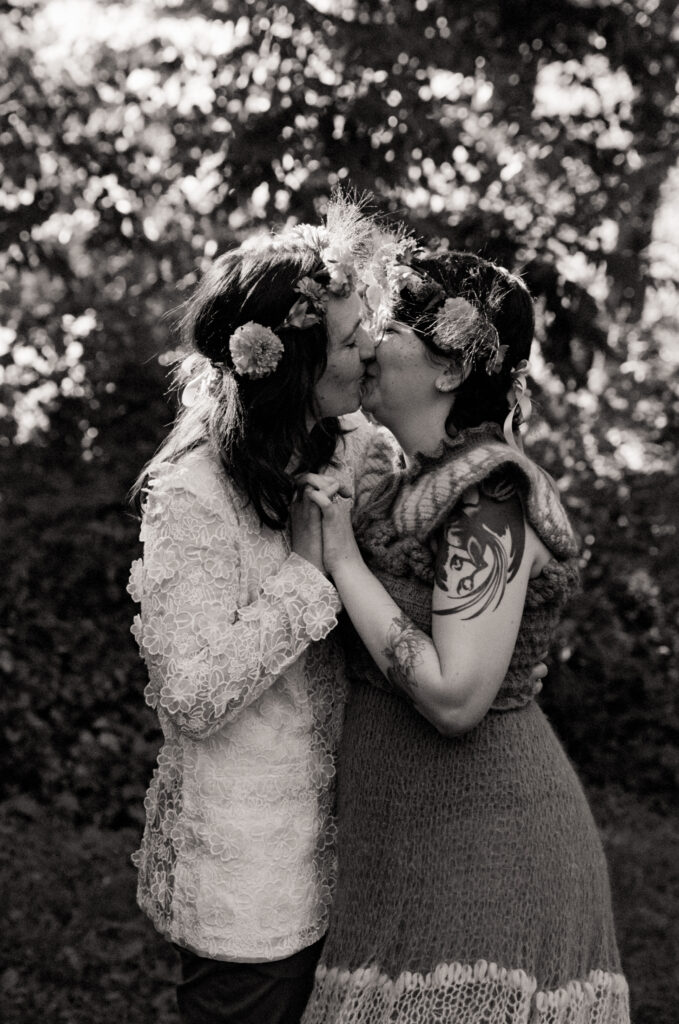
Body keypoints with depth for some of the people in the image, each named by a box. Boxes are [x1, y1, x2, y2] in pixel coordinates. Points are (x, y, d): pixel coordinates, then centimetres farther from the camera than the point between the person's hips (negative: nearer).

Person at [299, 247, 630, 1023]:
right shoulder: (404, 474, 6)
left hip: (481, 842, -8)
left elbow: (455, 697, -27)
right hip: (420, 834, 9)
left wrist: (344, 559, -20)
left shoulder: (489, 495, -20)